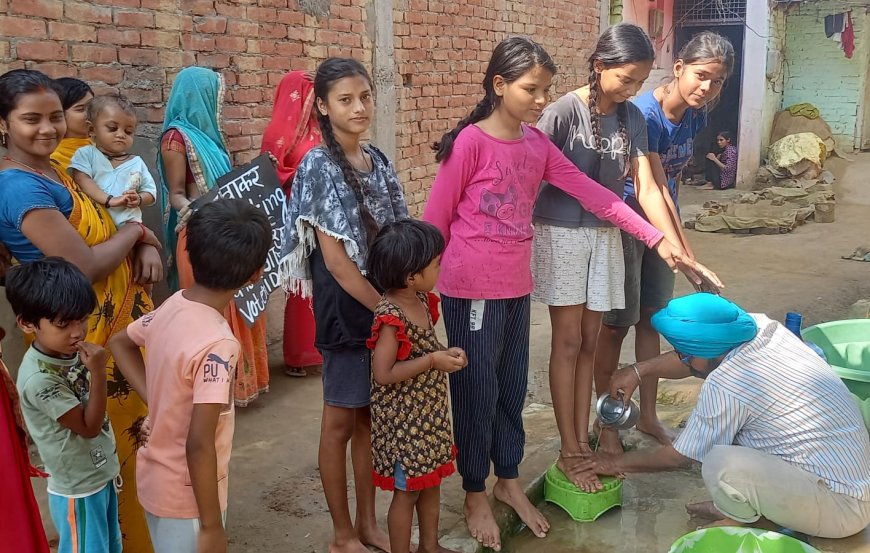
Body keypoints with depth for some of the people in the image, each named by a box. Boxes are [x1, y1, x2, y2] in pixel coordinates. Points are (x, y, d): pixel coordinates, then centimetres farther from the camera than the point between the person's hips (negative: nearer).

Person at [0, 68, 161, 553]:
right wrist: (136, 232, -10)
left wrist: (146, 247, -8)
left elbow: (106, 228, 13)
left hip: (117, 321, 9)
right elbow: (86, 265, -27)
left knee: (132, 433, 22)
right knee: (111, 447, 6)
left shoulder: (55, 169, 8)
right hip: (84, 337, -9)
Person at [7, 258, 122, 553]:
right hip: (77, 490, -7)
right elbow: (89, 426, -22)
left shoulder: (68, 350, -5)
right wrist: (98, 372, -29)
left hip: (101, 475, 7)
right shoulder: (39, 378, -29)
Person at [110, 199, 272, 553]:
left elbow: (120, 342, 13)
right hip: (187, 496, -7)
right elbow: (199, 445, -29)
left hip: (155, 479, 7)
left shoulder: (172, 306, -6)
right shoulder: (217, 345, -30)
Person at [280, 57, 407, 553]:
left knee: (370, 416, 15)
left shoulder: (378, 162, 6)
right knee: (341, 420, 7)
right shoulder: (319, 166, -13)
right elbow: (333, 257, -18)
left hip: (384, 305, 6)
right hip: (346, 309, -6)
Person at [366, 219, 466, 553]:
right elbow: (383, 374, -26)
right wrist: (433, 361, -24)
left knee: (431, 478, 21)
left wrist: (444, 354, -3)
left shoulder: (422, 300, 2)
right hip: (403, 418, -9)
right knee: (407, 489, 6)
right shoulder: (390, 317, -25)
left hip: (429, 410, 9)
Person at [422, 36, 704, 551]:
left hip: (516, 287, 6)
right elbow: (436, 217, -9)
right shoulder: (470, 142, -13)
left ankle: (509, 480, 34)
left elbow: (591, 192, 3)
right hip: (471, 290, -6)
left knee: (513, 387, 16)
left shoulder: (537, 143, 6)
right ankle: (475, 495, 23)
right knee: (477, 391, 6)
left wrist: (656, 238, -1)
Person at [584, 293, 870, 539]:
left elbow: (678, 457, -8)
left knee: (720, 463, -30)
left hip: (844, 509, -9)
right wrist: (639, 370, 11)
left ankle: (739, 521, 0)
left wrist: (619, 463, 6)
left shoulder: (723, 385, -25)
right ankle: (737, 506, 16)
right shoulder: (761, 325, -5)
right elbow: (699, 354, 17)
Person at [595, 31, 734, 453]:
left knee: (651, 319, 14)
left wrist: (678, 246, 14)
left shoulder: (694, 116, -1)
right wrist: (689, 259, -34)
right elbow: (650, 190, -30)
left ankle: (648, 416, 27)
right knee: (617, 324, 1)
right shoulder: (645, 114, -25)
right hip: (624, 222, -7)